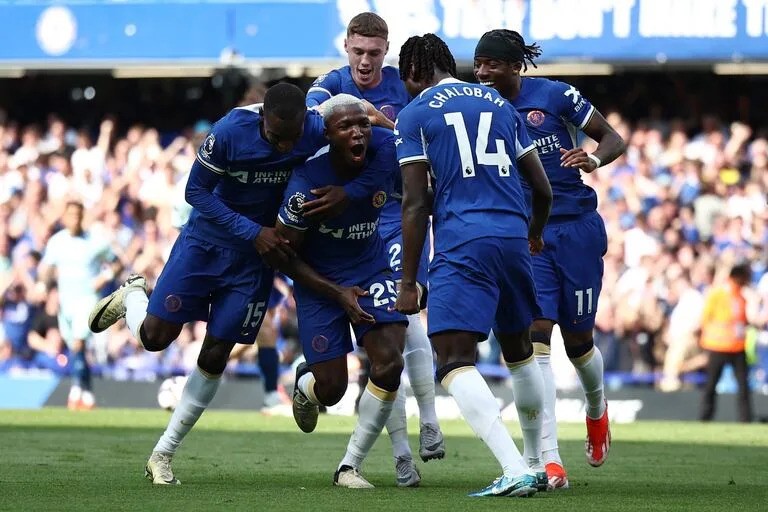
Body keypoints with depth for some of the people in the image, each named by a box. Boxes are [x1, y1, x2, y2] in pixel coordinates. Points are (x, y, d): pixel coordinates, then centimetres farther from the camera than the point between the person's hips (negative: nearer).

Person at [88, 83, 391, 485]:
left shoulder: (318, 131, -22)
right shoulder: (230, 131, -27)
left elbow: (377, 164, -16)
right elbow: (197, 191, -17)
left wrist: (346, 192, -32)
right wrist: (254, 232, -23)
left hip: (257, 255, 1)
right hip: (207, 239, -1)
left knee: (215, 355, 2)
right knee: (155, 336, -2)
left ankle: (162, 455, 14)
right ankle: (132, 296, 35)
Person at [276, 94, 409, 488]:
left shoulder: (388, 149, -18)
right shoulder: (307, 183, -27)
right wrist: (338, 293, -16)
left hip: (371, 267, 3)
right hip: (320, 279, -3)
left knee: (389, 365, -16)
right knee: (331, 389, -1)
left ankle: (350, 466, 0)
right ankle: (306, 384, 40)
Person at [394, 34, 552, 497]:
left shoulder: (415, 115, 4)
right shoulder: (500, 104, 19)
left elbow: (416, 204, -2)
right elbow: (543, 189, 20)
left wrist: (408, 281, 1)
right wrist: (535, 234, 42)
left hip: (462, 244, -6)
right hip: (513, 238, 6)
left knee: (454, 359, -10)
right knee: (519, 350, 25)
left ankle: (516, 470, -26)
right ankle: (539, 462, 33)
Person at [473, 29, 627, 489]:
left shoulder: (555, 96, -7)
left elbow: (614, 139, -1)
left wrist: (593, 160, -23)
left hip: (576, 229, -2)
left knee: (578, 340, 8)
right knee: (535, 338, -14)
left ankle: (597, 408, 44)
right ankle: (549, 460, -17)